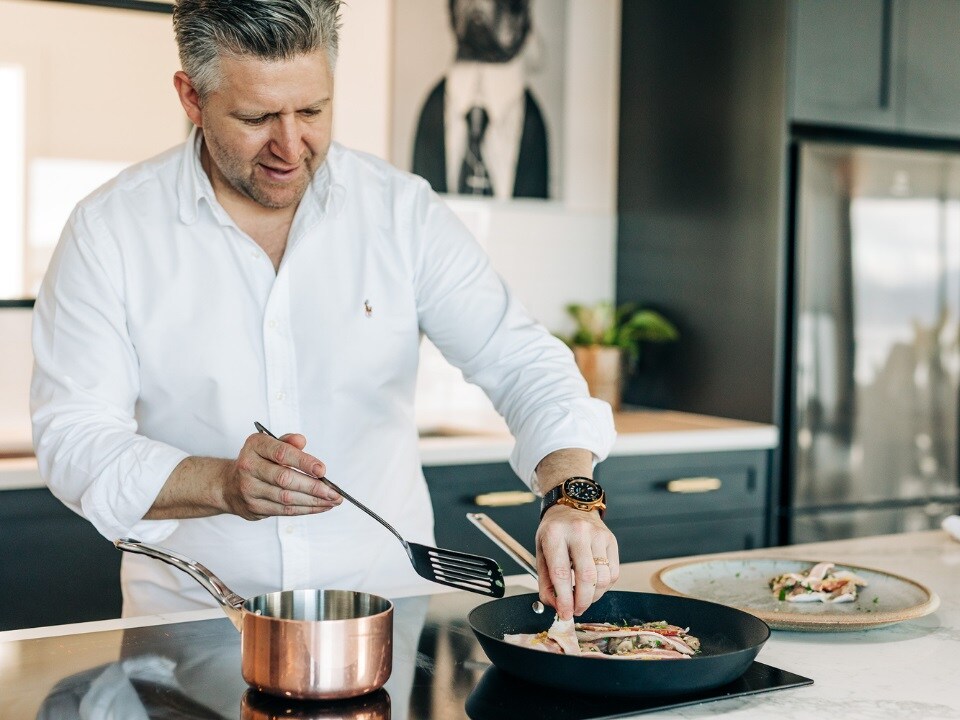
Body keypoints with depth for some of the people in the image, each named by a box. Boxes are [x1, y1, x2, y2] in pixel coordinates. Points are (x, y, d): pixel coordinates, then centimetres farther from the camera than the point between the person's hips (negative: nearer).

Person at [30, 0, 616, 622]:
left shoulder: (403, 212, 0)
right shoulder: (110, 231, -4)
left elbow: (522, 362, -3)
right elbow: (72, 437, -6)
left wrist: (573, 496, -23)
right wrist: (224, 484, -24)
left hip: (387, 604, 1)